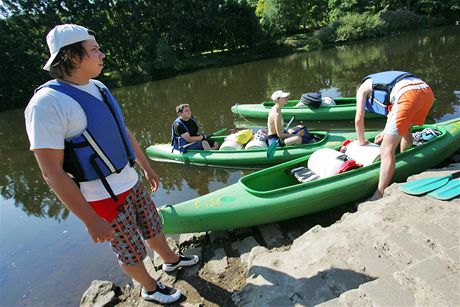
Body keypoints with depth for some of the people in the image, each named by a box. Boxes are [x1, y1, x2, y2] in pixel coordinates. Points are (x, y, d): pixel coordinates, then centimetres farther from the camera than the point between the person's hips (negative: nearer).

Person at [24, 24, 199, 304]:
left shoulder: (99, 88, 3)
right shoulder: (48, 103, -23)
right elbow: (52, 173, -22)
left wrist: (147, 167, 17)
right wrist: (91, 220, -20)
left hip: (131, 182, 7)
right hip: (103, 197, -7)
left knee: (153, 229, 25)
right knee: (131, 251, 14)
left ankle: (172, 260, 52)